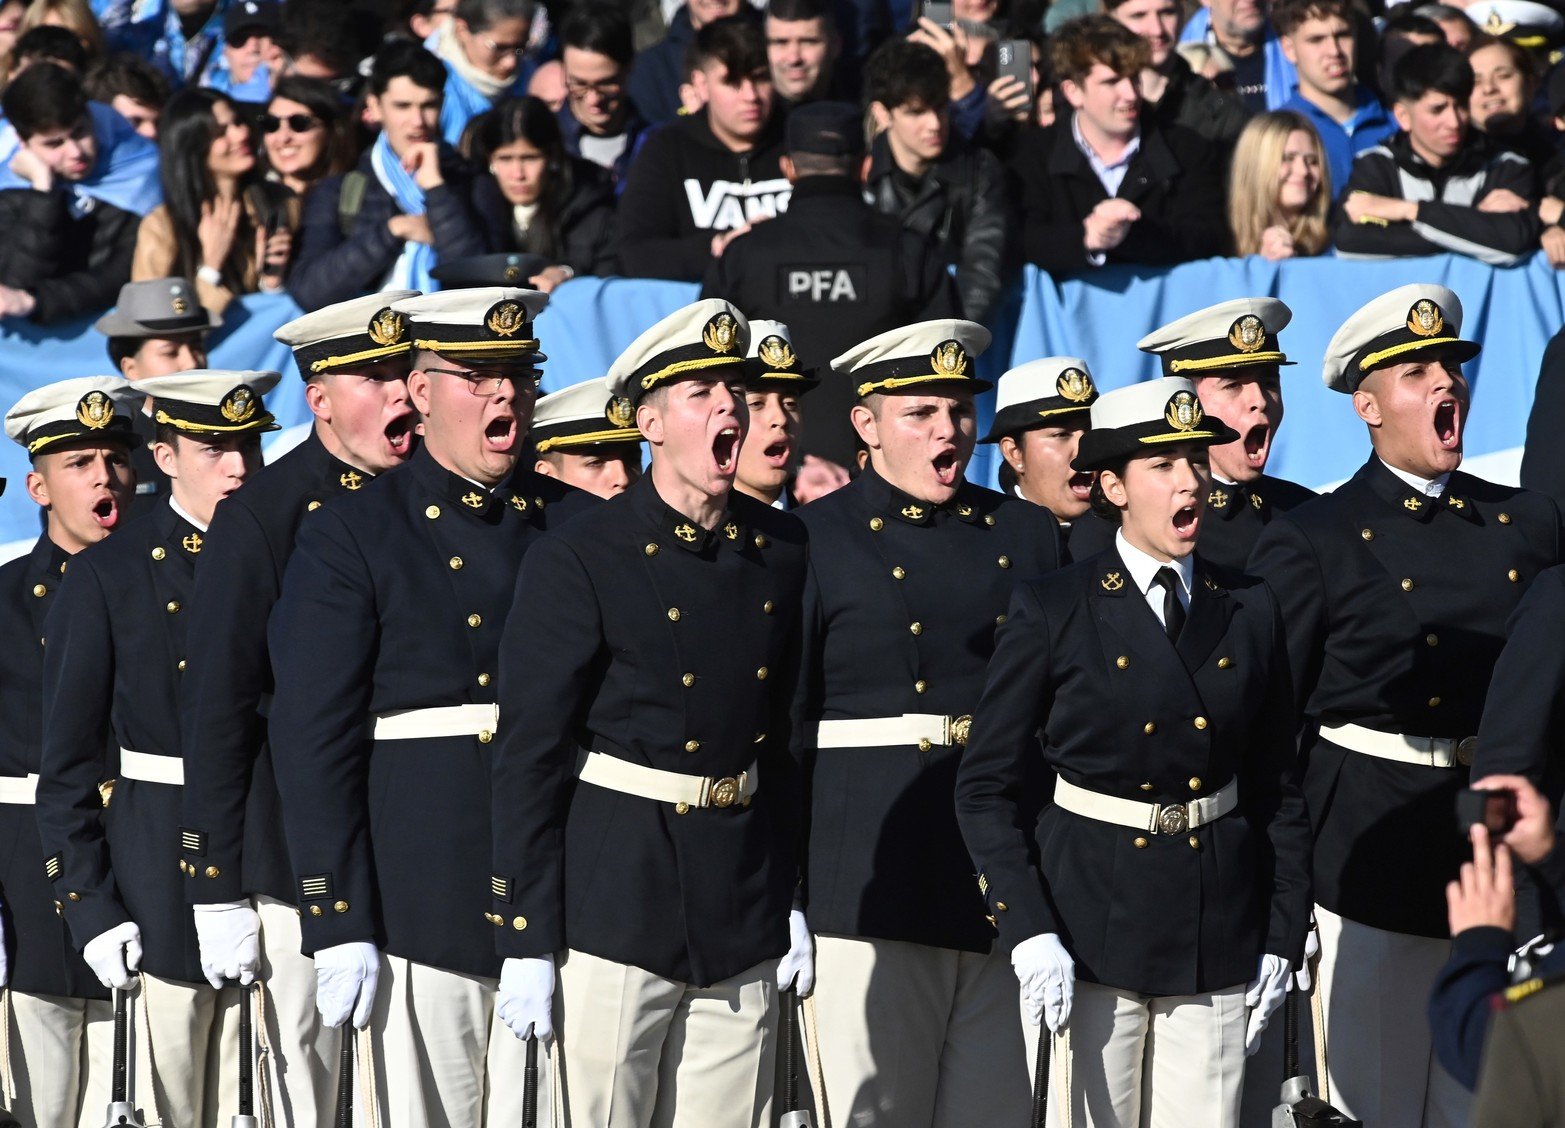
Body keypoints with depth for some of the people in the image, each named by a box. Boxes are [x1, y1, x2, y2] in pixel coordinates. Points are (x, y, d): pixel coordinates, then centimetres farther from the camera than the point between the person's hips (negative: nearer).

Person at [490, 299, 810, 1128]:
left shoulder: (780, 552, 8)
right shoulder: (576, 562, -8)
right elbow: (529, 758, -8)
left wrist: (794, 899, 13)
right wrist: (525, 942, -10)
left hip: (741, 919, 5)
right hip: (615, 912, -5)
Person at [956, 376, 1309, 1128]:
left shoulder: (1249, 613, 7)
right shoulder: (1052, 613, -2)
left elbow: (1277, 788, 10)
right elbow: (986, 790, -2)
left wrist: (1283, 939, 5)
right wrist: (1026, 931, -12)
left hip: (1218, 938, 3)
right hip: (1090, 927, -2)